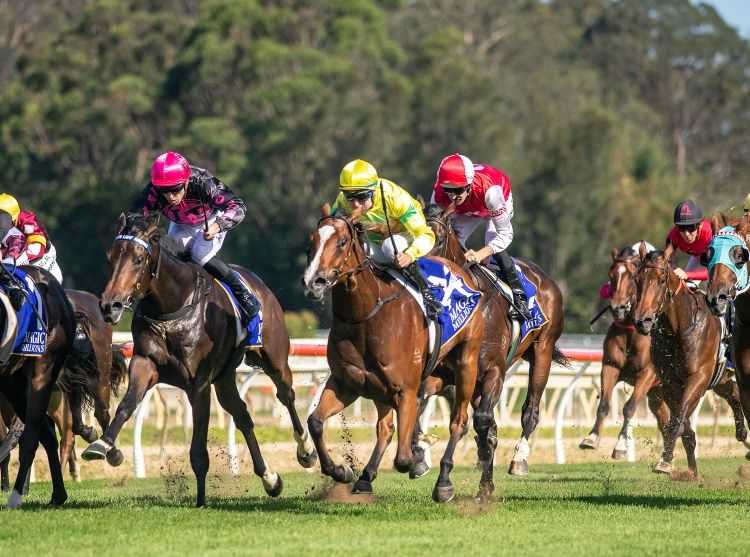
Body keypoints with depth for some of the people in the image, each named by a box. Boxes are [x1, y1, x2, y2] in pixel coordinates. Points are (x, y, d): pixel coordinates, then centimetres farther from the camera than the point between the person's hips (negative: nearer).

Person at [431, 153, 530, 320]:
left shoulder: (489, 190, -47)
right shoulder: (439, 193, -36)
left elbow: (505, 234, -39)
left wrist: (480, 254, -52)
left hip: (497, 206, -4)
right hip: (465, 211, 4)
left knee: (494, 247, -27)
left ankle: (519, 298, -19)